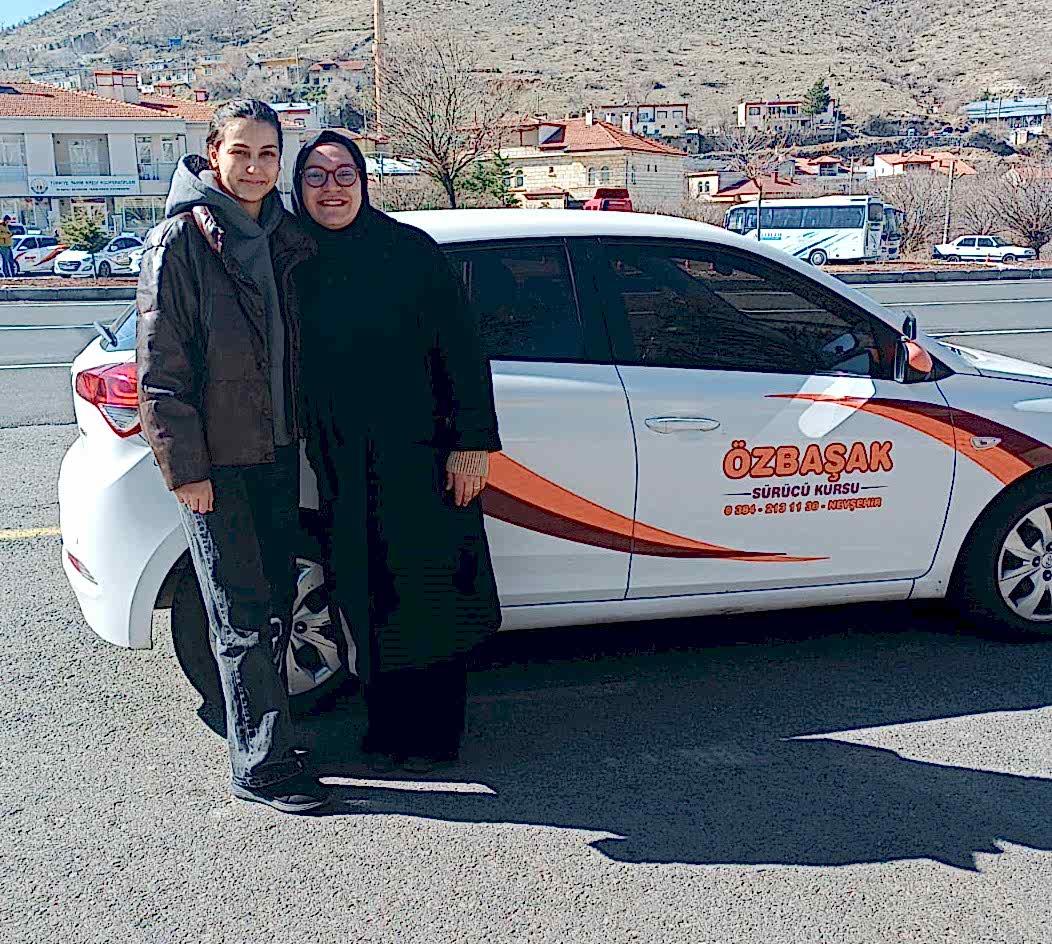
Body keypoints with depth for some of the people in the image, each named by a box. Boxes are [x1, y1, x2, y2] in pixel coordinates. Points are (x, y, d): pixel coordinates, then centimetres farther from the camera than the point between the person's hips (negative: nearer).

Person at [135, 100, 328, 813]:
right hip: (216, 459, -7)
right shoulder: (182, 240, -10)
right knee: (243, 616, -1)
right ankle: (260, 766, 9)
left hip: (277, 447, 7)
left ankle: (265, 733, 30)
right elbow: (161, 366, -12)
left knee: (275, 601, 15)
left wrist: (299, 428, 11)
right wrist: (185, 467, -14)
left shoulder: (282, 237, 10)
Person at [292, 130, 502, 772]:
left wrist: (472, 442, -12)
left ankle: (433, 734, 19)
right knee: (368, 599, 11)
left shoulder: (410, 250, -6)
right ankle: (388, 726, 27)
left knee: (432, 595, 4)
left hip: (422, 455, -4)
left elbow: (462, 351, -8)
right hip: (344, 467, 4)